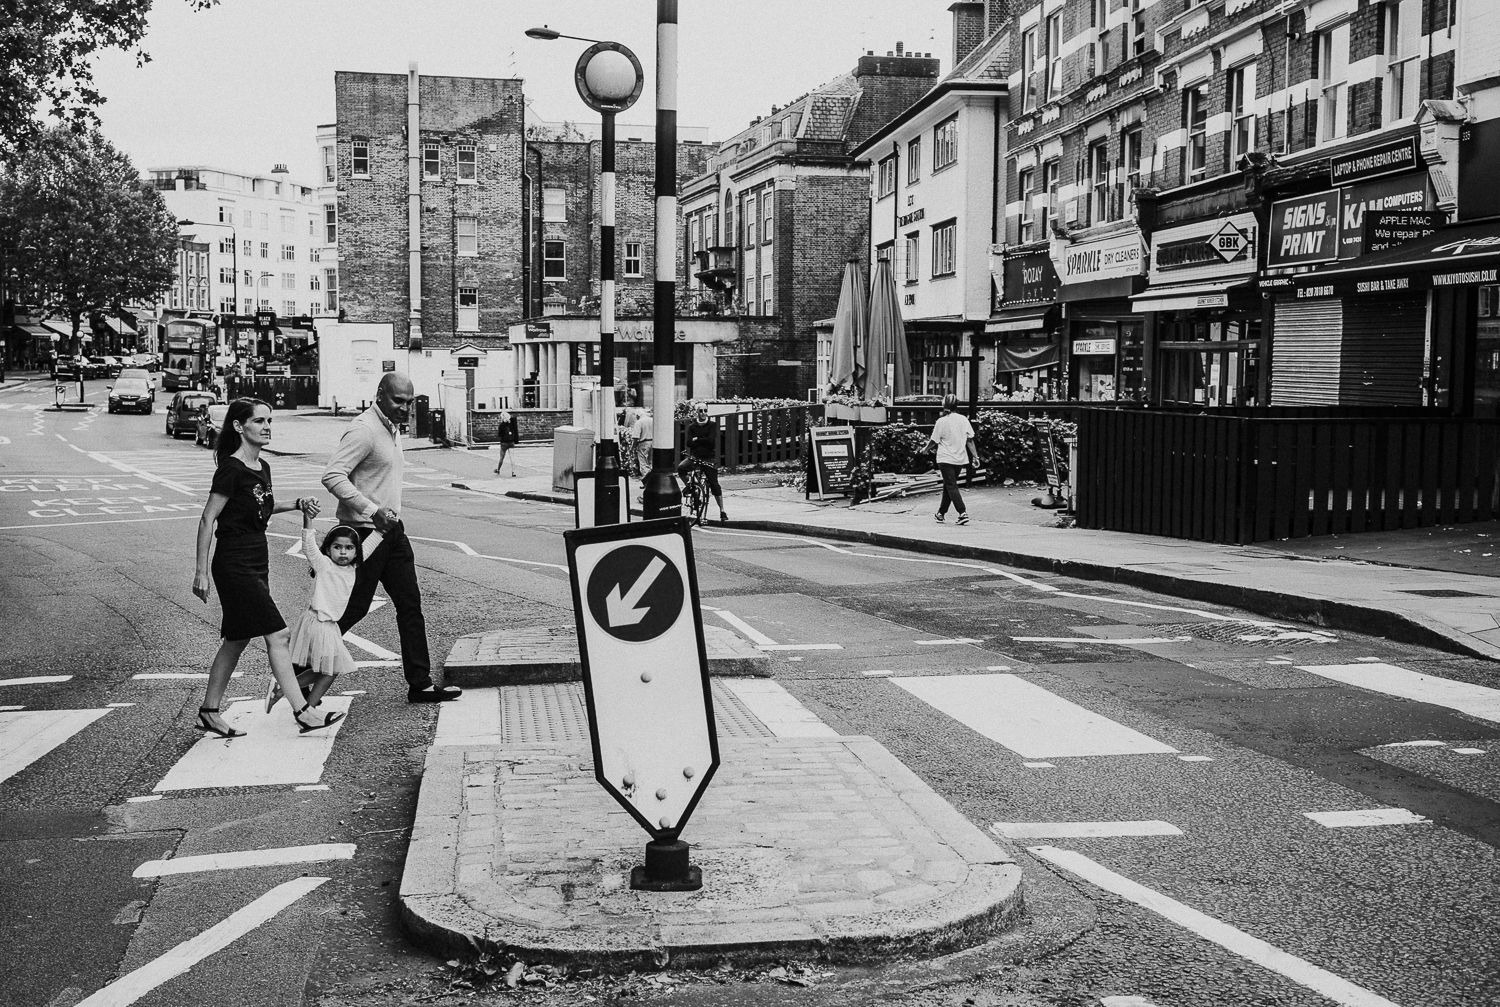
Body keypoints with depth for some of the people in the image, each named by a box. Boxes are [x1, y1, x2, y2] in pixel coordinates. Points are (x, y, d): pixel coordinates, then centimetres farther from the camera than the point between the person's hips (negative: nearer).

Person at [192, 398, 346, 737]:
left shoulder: (262, 467, 10)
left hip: (257, 562, 9)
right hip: (234, 565, -9)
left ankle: (209, 712, 22)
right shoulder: (231, 468, -15)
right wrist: (201, 571, -15)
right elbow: (208, 519, -14)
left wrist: (296, 505, 10)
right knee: (277, 634, -10)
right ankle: (303, 712, -7)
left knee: (237, 640, 13)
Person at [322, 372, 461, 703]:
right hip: (364, 533, -9)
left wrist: (390, 515, 18)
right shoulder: (364, 430, -17)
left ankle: (420, 684, 13)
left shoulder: (393, 429, 14)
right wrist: (372, 510, -29)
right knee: (352, 608, -2)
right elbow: (332, 476, -25)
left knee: (410, 605, 8)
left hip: (391, 530, 9)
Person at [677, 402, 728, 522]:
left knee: (714, 485, -5)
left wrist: (697, 439, -9)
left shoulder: (712, 425, 1)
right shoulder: (692, 426, 6)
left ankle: (722, 511, 3)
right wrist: (704, 441, -14)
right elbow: (688, 443, -5)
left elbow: (711, 440, -14)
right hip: (694, 456, 2)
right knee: (681, 468, -28)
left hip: (709, 458, -2)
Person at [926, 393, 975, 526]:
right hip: (960, 459, 5)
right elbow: (970, 439, 3)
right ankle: (941, 513, 26)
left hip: (945, 459, -5)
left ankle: (963, 513, -18)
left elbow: (934, 441, -6)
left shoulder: (941, 421, -11)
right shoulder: (963, 419, 1)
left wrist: (926, 449, 14)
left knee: (951, 486, -4)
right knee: (948, 485, 17)